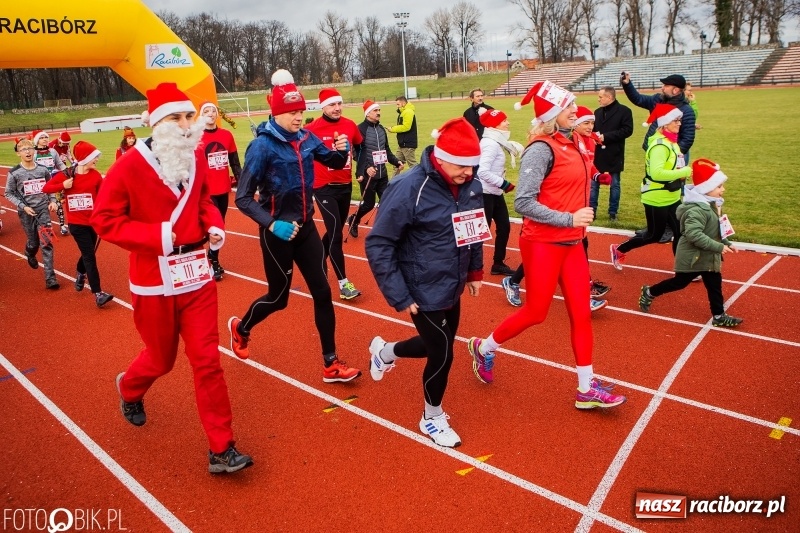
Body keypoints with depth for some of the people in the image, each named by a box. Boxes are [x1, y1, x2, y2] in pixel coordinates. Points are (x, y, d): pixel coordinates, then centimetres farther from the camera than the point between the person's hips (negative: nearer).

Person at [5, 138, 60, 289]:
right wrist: (23, 206, -13)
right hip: (26, 212, -1)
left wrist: (53, 201, -3)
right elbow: (8, 193, -2)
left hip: (43, 210, 1)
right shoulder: (14, 173, -9)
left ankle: (50, 278, -7)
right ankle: (30, 256, 51)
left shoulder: (43, 170, -2)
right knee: (33, 242, 11)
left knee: (46, 243, -7)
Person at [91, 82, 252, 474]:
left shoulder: (196, 158, 2)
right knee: (161, 358, 15)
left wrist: (214, 226, -3)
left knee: (207, 360, 1)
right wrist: (157, 236, -22)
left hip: (197, 275, 4)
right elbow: (104, 220, -11)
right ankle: (129, 388, 54)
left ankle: (221, 448, 10)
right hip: (154, 281, -3)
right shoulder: (131, 165, -14)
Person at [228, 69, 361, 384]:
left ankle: (330, 365, 15)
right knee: (279, 298, 9)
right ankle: (240, 328, 42)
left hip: (305, 227, 6)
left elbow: (334, 162, 13)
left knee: (322, 292, 4)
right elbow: (243, 198, -18)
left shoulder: (306, 138, 0)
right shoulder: (262, 146, -17)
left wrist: (343, 149, -10)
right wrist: (271, 225, -31)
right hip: (278, 232, -5)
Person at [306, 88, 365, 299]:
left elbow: (361, 147, 18)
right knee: (335, 234, -9)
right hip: (324, 188, -6)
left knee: (335, 231, 17)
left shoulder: (350, 125, 3)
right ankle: (343, 283, -3)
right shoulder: (312, 129, -14)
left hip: (346, 186, 6)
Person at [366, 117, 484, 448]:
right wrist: (399, 297, -20)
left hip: (452, 289, 7)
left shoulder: (470, 186, -4)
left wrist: (475, 271, 16)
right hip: (424, 293, -7)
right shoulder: (409, 189, -24)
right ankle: (432, 418, 32)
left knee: (436, 344, 21)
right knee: (442, 354, 3)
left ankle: (385, 351, 51)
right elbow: (378, 245, -20)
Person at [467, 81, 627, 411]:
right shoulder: (542, 149, -17)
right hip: (543, 243, -8)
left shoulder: (569, 144, 8)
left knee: (581, 313, 9)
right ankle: (484, 348, 29)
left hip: (571, 243, 8)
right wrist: (569, 219, -23)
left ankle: (587, 389, 20)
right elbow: (523, 203, -22)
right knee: (536, 312, 5)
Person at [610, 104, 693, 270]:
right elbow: (657, 173, -34)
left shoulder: (671, 142, 9)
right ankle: (619, 250, 24)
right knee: (654, 235, 6)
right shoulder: (660, 144, -22)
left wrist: (683, 173, -1)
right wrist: (684, 172, -26)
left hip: (672, 198, 9)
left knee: (680, 232, 9)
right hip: (657, 200, -9)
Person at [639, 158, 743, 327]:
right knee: (679, 282, 6)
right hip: (692, 257, -9)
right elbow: (694, 235, -35)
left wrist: (727, 243, 10)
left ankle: (719, 316, 21)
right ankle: (649, 293, 24)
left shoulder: (711, 205, 7)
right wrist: (719, 247, -31)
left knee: (715, 285, 11)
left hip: (708, 257, 9)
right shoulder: (697, 210, -27)